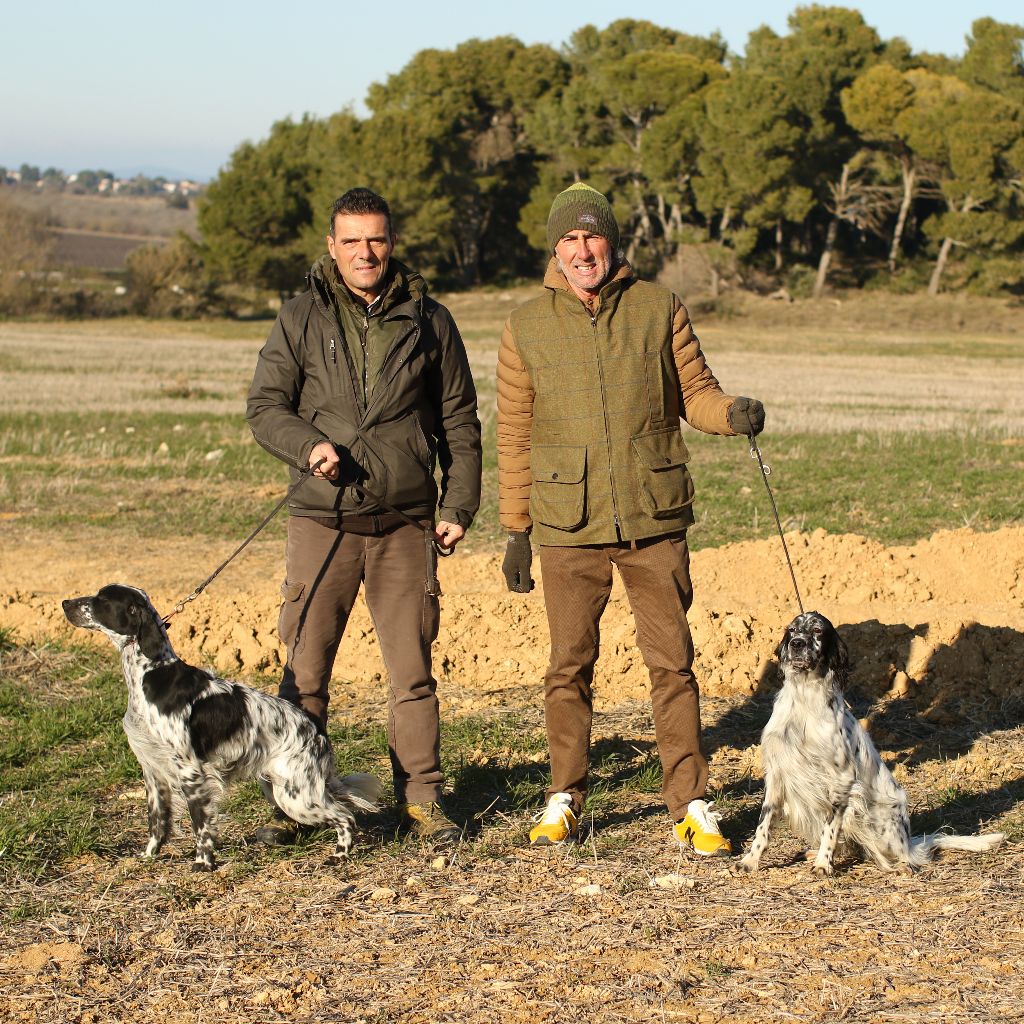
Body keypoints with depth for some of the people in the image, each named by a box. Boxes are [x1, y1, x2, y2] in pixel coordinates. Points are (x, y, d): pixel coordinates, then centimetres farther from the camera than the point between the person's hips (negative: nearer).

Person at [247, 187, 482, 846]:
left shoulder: (428, 320, 8)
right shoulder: (302, 318, 6)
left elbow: (460, 422, 12)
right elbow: (265, 407, 5)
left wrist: (459, 505, 4)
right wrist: (307, 444, -15)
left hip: (405, 524, 1)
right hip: (322, 520, -1)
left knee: (413, 669, 4)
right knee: (306, 669, 1)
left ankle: (421, 798, 14)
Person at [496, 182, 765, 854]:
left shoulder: (659, 308, 4)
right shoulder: (527, 327, 5)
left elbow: (694, 390, 7)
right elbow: (514, 436, 8)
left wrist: (732, 413, -16)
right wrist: (515, 531, 6)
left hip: (655, 520, 0)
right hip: (568, 525, 0)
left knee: (673, 662, 0)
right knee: (570, 667, 6)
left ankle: (691, 803, 6)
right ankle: (565, 799, 20)